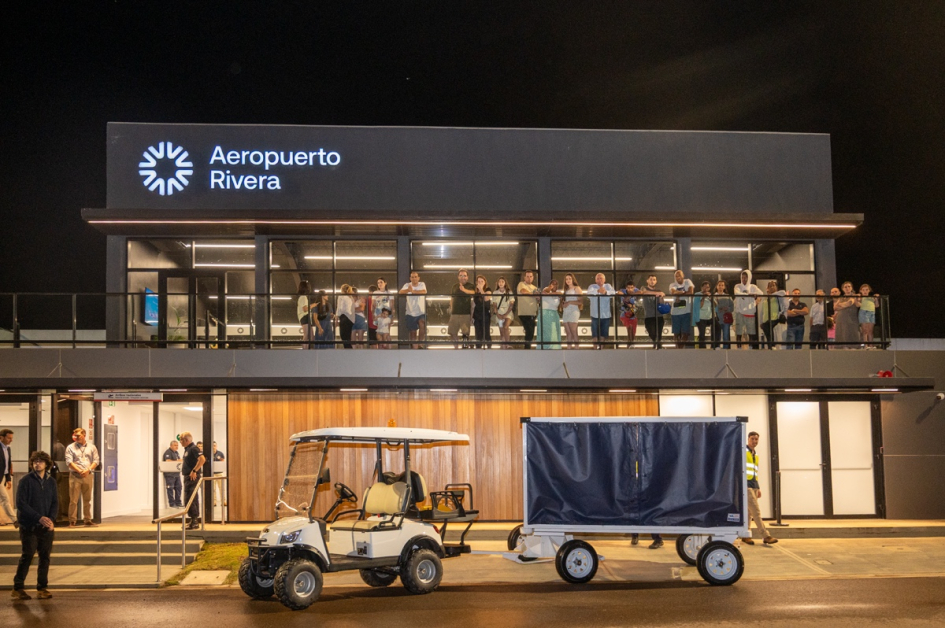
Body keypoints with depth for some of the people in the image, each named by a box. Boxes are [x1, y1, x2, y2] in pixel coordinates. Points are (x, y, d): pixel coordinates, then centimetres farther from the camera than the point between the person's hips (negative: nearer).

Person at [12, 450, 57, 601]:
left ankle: (42, 588, 14)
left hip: (47, 527, 4)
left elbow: (55, 503, 9)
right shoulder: (26, 481, -6)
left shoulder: (51, 482, 8)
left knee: (45, 557, 6)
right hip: (29, 526, -4)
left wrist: (51, 519, -10)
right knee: (27, 557, -3)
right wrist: (39, 518, -19)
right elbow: (21, 504, -11)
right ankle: (18, 588, 8)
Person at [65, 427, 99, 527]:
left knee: (87, 499, 7)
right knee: (73, 500, -5)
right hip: (75, 476, -2)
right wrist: (79, 471, -15)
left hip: (88, 476, 2)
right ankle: (72, 521, -2)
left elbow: (96, 461, 7)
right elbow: (69, 462, -4)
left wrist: (88, 470, -10)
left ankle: (88, 520, 14)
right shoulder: (70, 448, 6)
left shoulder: (91, 447, 12)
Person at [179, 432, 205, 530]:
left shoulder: (193, 448, -15)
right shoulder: (187, 449, 15)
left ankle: (194, 522, -6)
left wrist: (194, 471, -25)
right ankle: (194, 522, 19)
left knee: (189, 500, -10)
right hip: (188, 477, 10)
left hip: (192, 477, -10)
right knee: (192, 499, 13)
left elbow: (202, 459, -27)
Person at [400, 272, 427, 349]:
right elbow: (401, 292, -20)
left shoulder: (422, 284, 1)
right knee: (413, 332, 8)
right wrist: (408, 290, -42)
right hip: (410, 313, 1)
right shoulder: (407, 285, 0)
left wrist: (413, 291, -34)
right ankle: (415, 348, 19)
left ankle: (420, 343, -21)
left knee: (422, 325, -29)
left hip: (421, 312, -1)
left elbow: (424, 292, -21)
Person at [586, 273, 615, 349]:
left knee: (603, 335, 7)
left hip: (606, 315, 2)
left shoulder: (608, 286, 9)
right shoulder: (592, 286, 4)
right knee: (595, 335, 0)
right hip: (595, 315, -2)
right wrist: (598, 291, -41)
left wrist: (606, 292, -35)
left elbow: (613, 293, -12)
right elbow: (589, 293, -20)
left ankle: (601, 348, 16)